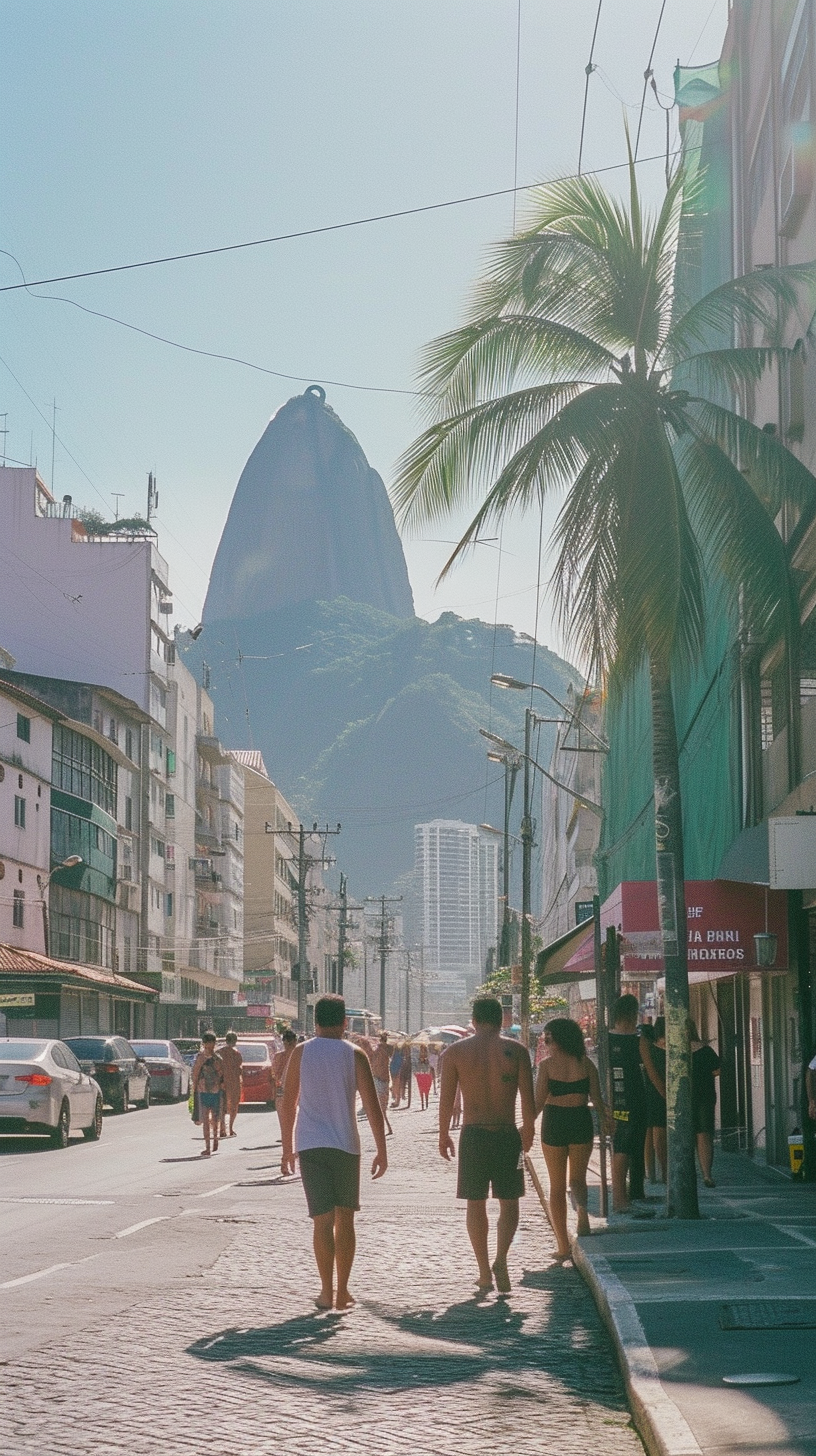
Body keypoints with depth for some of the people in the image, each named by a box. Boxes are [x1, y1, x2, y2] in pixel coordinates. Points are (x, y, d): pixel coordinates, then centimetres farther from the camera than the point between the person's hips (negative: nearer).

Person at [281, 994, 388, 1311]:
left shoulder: (301, 1053, 2)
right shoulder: (354, 1055, 0)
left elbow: (289, 1104, 4)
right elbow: (372, 1106, -4)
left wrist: (287, 1147, 12)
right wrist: (381, 1152, 0)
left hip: (309, 1145, 0)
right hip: (345, 1145, 0)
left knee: (323, 1220, 1)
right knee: (345, 1219, 11)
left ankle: (326, 1292, -4)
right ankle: (342, 1292, 13)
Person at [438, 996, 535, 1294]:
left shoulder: (455, 1052, -1)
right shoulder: (516, 1051, -3)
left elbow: (446, 1099, 0)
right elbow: (528, 1099, -2)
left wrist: (443, 1135, 13)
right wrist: (528, 1129, 14)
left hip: (472, 1135, 1)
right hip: (507, 1135, -1)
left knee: (476, 1204, 11)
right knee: (509, 1202, 10)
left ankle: (484, 1273, 13)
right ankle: (500, 1259, -11)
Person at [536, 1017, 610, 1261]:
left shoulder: (546, 1065, -7)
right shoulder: (586, 1063, 1)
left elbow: (539, 1101, -9)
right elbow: (596, 1098, 2)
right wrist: (605, 1118, 20)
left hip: (554, 1124, -2)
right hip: (581, 1122, 2)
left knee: (557, 1185, 9)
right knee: (578, 1177, 15)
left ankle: (562, 1246, 10)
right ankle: (582, 1209, -21)